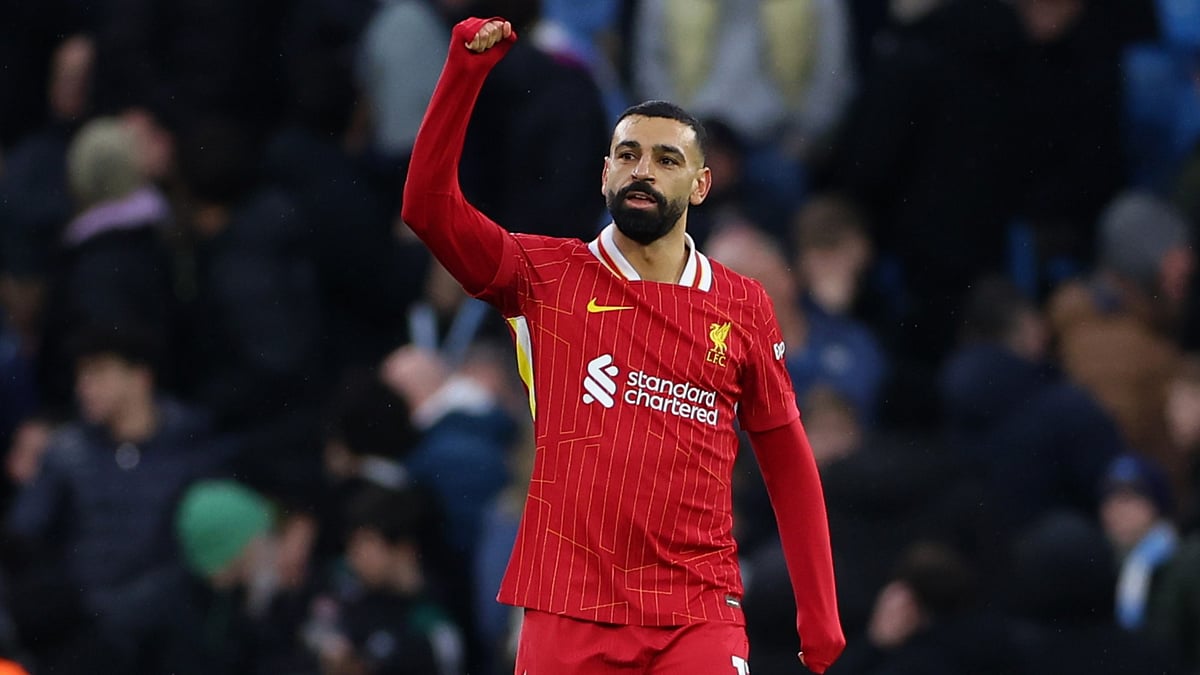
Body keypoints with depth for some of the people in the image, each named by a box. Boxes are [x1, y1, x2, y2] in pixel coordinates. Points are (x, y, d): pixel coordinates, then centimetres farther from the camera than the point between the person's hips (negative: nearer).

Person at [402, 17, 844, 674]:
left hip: (698, 615, 0)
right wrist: (465, 70, -14)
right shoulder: (550, 278, 6)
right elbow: (428, 206, -5)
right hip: (569, 612, 0)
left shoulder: (743, 306, 9)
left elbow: (787, 461, 12)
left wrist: (820, 619, 8)